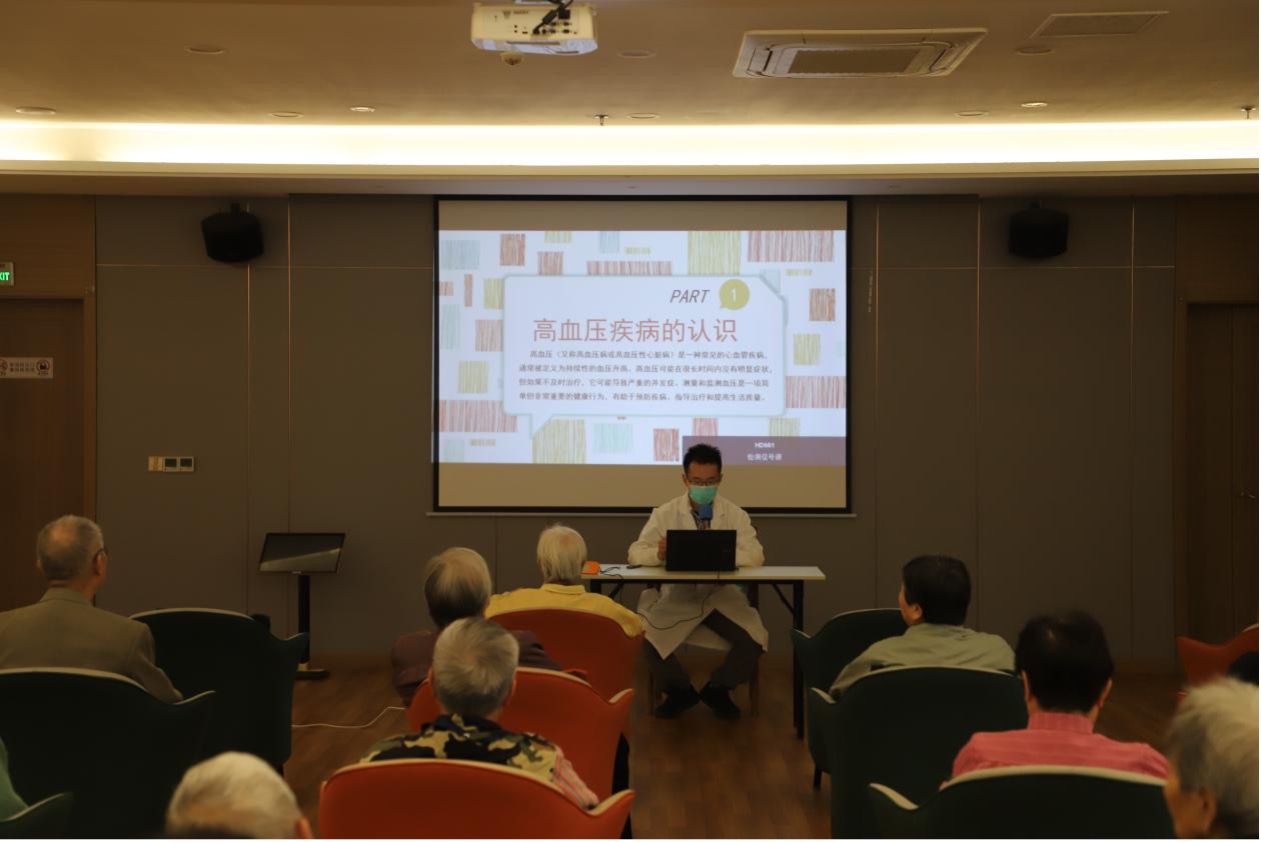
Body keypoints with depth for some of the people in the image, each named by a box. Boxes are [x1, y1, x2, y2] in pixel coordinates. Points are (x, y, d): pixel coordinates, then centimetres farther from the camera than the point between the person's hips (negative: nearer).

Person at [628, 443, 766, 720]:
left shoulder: (735, 515, 2)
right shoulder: (664, 514, 2)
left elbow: (755, 555, -11)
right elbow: (635, 553, -5)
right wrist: (657, 553, -30)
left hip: (722, 596, 0)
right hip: (677, 596, 0)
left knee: (755, 640, -25)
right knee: (646, 640, -27)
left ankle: (718, 689, 6)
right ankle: (680, 691, 4)